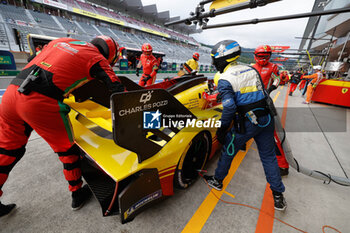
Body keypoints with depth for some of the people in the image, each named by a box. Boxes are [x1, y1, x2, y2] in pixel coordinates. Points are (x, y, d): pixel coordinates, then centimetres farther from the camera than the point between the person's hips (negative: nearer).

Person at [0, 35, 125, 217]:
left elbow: (34, 61, 27)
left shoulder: (61, 41, 23)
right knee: (67, 149, 11)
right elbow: (117, 89, -6)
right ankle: (77, 194, 29)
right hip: (42, 102, -7)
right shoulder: (97, 59, 3)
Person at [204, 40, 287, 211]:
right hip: (265, 119, 7)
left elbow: (229, 107, -21)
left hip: (246, 123, -6)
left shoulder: (224, 80, -11)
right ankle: (278, 197, 31)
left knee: (228, 151, 15)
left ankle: (217, 180, 35)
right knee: (268, 157, 18)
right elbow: (264, 95, 14)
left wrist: (222, 129, -10)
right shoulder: (252, 70, 10)